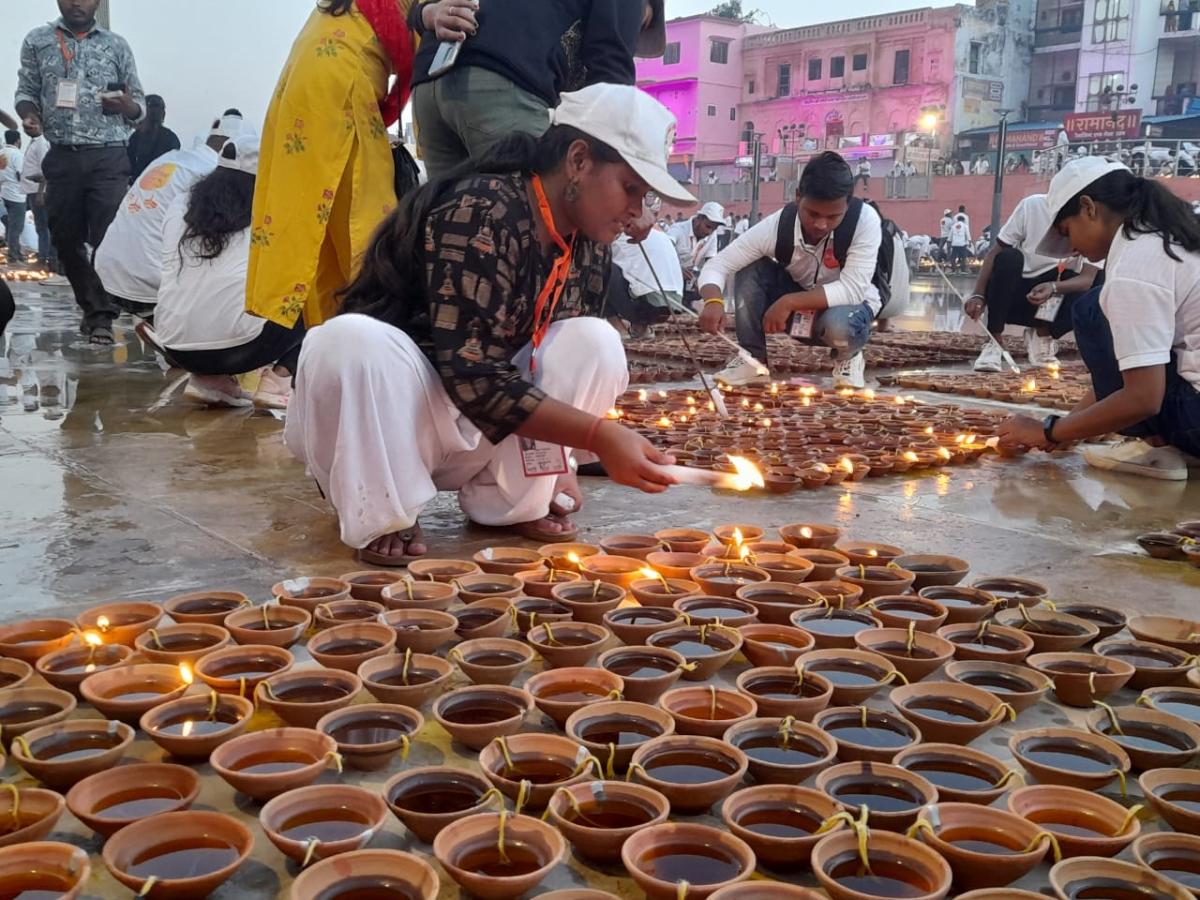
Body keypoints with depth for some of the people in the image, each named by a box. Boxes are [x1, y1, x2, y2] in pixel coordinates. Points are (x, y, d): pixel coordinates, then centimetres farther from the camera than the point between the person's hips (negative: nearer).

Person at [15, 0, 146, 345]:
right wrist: (28, 112, -11)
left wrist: (128, 106, -12)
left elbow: (140, 106, 11)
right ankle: (91, 306, 21)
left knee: (108, 237, -10)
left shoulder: (116, 45, 9)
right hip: (62, 158, 2)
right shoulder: (37, 41, 10)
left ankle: (102, 315, -4)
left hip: (108, 157, -2)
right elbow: (26, 91, 11)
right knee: (66, 240, 6)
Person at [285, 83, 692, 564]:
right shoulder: (483, 214, -25)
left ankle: (507, 502, -5)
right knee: (351, 338, -37)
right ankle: (384, 517, -16)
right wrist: (600, 434, -34)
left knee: (596, 342, -14)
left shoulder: (588, 245, 0)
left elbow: (557, 360, 10)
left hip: (474, 438, 6)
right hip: (384, 426, -6)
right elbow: (474, 377, -31)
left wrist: (548, 462, -3)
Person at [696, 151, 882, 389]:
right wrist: (713, 301, -46)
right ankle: (754, 360, -10)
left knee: (838, 323, -38)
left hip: (847, 305, -2)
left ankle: (848, 357, -2)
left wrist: (790, 302, -41)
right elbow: (718, 265, -24)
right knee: (750, 269, -23)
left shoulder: (865, 219, -30)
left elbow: (852, 290, -33)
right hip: (799, 308, 3)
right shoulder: (777, 225, -25)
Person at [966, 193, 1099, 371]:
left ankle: (1042, 335, 1)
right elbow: (995, 252, -11)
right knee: (1008, 257, -32)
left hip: (1052, 303, 1)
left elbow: (1089, 277, -20)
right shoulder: (1033, 205, -13)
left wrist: (1054, 288, -40)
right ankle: (993, 342, -18)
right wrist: (978, 295, -25)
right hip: (1013, 293, -1)